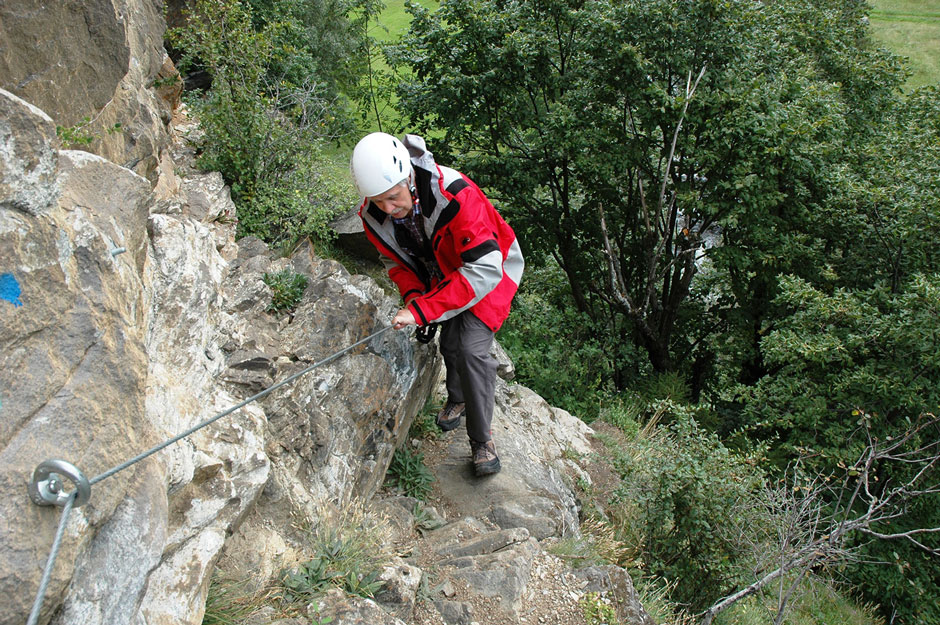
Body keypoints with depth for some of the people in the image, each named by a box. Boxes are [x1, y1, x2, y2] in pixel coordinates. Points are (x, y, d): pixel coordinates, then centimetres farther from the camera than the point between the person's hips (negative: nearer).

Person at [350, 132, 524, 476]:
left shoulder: (456, 196, -40)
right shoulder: (374, 216, -20)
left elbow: (484, 270, -42)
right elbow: (395, 260, 1)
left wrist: (422, 310, -44)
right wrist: (413, 295, -21)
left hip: (488, 270, -5)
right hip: (441, 277, 5)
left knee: (471, 349, -18)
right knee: (449, 344, 8)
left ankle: (481, 438, 1)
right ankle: (457, 398, 42)